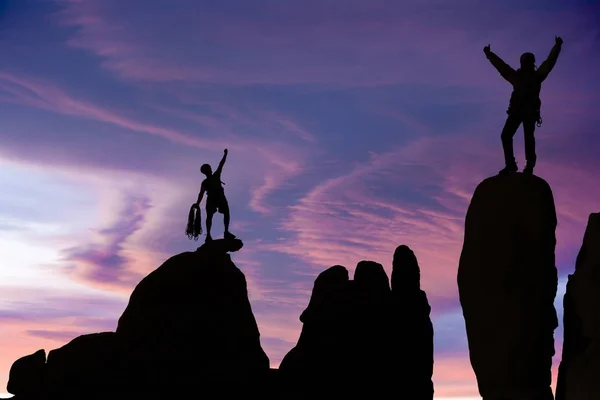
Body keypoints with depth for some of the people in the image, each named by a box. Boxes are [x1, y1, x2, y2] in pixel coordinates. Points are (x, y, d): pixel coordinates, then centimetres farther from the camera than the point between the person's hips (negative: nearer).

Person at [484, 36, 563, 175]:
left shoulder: (536, 75, 14)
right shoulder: (516, 75, 21)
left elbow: (549, 62, 11)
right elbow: (501, 66, 25)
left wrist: (557, 47, 6)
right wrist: (489, 54, 26)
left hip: (530, 110, -3)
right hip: (516, 110, 4)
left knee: (528, 137, -13)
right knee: (506, 135, -8)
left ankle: (530, 165, -15)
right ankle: (510, 164, -4)